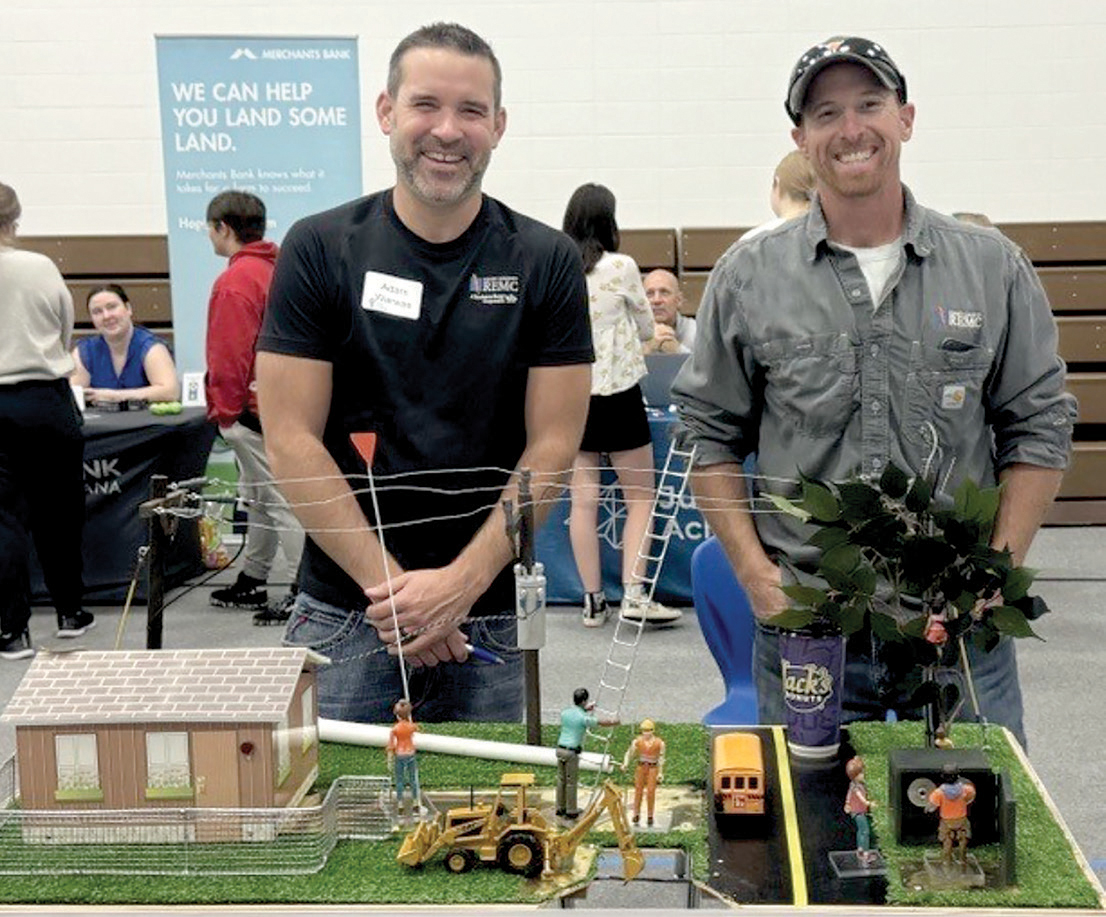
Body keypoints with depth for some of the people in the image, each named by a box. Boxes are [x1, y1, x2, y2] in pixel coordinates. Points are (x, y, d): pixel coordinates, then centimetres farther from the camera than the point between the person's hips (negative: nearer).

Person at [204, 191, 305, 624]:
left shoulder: (235, 281, -16)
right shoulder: (274, 268, 13)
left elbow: (229, 356, -20)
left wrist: (224, 410, -12)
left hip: (253, 410, -10)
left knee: (278, 499, -8)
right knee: (258, 497, 19)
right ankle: (253, 580, 30)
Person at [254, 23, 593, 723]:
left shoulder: (547, 263, 1)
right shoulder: (320, 250, -1)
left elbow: (552, 447, -2)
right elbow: (292, 440, -5)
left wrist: (460, 583, -11)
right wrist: (390, 584, -11)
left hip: (493, 616, 1)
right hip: (345, 611, 0)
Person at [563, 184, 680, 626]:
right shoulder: (621, 267, -9)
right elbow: (646, 328, 4)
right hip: (616, 391, -4)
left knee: (583, 499, 6)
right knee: (640, 497, 6)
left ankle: (593, 600, 10)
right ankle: (633, 594, -2)